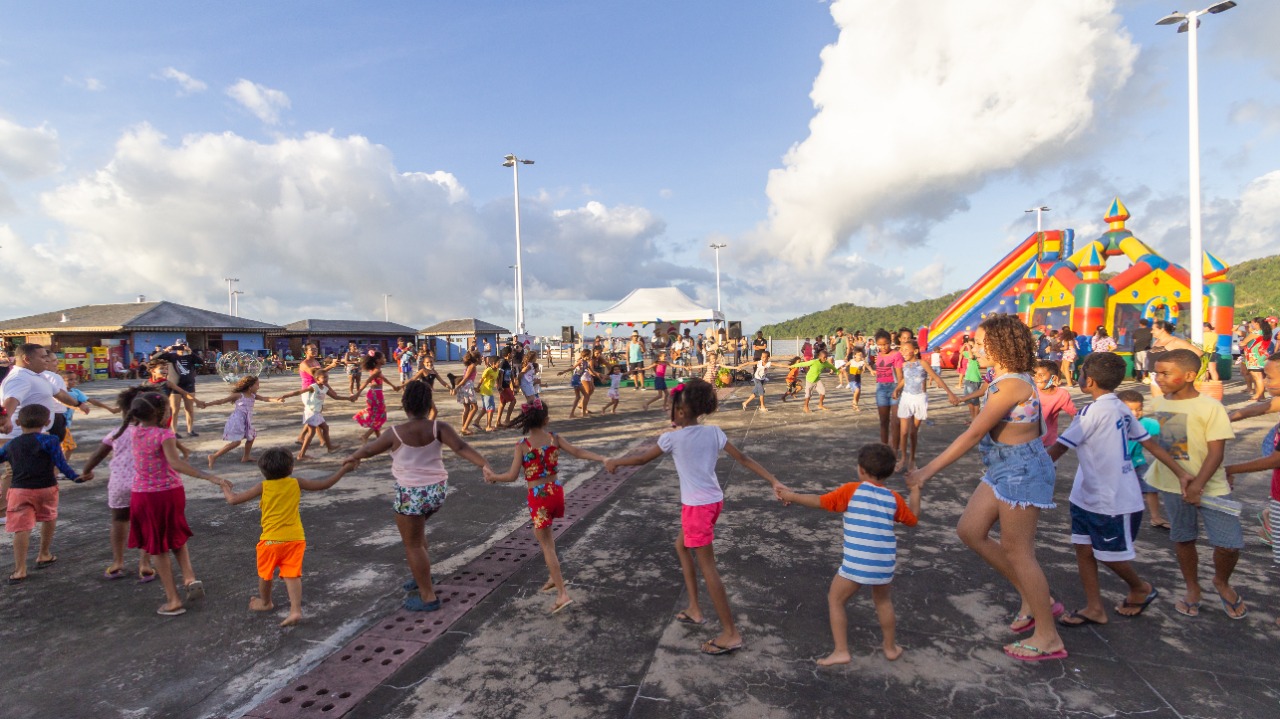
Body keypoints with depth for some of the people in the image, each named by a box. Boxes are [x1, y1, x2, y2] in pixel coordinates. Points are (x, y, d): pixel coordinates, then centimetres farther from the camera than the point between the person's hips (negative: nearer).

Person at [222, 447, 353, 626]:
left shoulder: (263, 486, -6)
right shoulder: (296, 483, -1)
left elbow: (233, 500, -3)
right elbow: (324, 484, 5)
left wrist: (226, 488, 19)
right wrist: (343, 469, 15)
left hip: (271, 540, -1)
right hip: (295, 538, 1)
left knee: (265, 574, 22)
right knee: (292, 575, 3)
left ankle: (265, 602, 42)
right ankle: (296, 610, -7)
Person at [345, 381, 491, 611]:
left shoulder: (397, 433, -14)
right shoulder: (438, 428, -11)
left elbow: (370, 449, 4)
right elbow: (461, 447, -25)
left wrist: (354, 457, 25)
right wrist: (485, 465, -31)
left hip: (411, 495, -5)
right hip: (437, 490, 5)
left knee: (413, 545, 9)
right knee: (416, 533, 31)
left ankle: (428, 596, 14)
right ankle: (421, 577, 42)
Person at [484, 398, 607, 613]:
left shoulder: (522, 446, -12)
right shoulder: (555, 438, -3)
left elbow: (512, 476, -12)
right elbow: (579, 453, -7)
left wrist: (492, 477, 4)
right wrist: (603, 459, -3)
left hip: (538, 496, -4)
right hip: (556, 490, 5)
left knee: (546, 544, 4)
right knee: (545, 533, 29)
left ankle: (562, 593, 0)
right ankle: (555, 577, 35)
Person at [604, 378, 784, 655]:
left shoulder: (672, 437, -14)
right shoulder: (714, 431, 1)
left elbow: (642, 459, 0)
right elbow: (744, 459, -1)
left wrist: (614, 462, 17)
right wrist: (774, 481, 1)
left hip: (697, 507, -7)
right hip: (713, 500, 8)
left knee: (707, 568, 2)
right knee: (682, 546, 25)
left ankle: (731, 634, 9)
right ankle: (695, 609, 33)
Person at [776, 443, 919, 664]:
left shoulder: (852, 490, -5)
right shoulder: (893, 498, 6)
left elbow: (820, 501, -8)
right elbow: (912, 519, 22)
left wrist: (791, 496, 3)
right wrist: (915, 490, 31)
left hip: (856, 563, -5)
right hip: (884, 564, 5)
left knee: (835, 600, 13)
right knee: (883, 601, 30)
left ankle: (841, 651, 10)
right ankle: (890, 647, 41)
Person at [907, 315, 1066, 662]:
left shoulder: (1012, 385, -24)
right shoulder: (1005, 380, 6)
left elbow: (973, 435, -26)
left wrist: (928, 471, -25)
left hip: (1023, 471, -10)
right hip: (1004, 469, 10)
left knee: (1016, 550, 1)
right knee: (970, 530, 11)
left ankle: (1048, 638, 19)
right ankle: (1034, 599, 24)